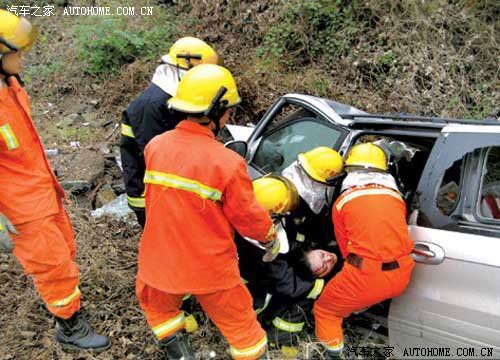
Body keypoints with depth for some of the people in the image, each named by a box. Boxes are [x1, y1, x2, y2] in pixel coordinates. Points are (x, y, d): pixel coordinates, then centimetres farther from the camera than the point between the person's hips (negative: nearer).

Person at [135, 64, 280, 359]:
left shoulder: (155, 146, -9)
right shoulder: (228, 163, -24)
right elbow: (248, 216, -13)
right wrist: (272, 238, 8)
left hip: (160, 260, 4)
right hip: (210, 268, -3)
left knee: (157, 305, 34)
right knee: (238, 321, 19)